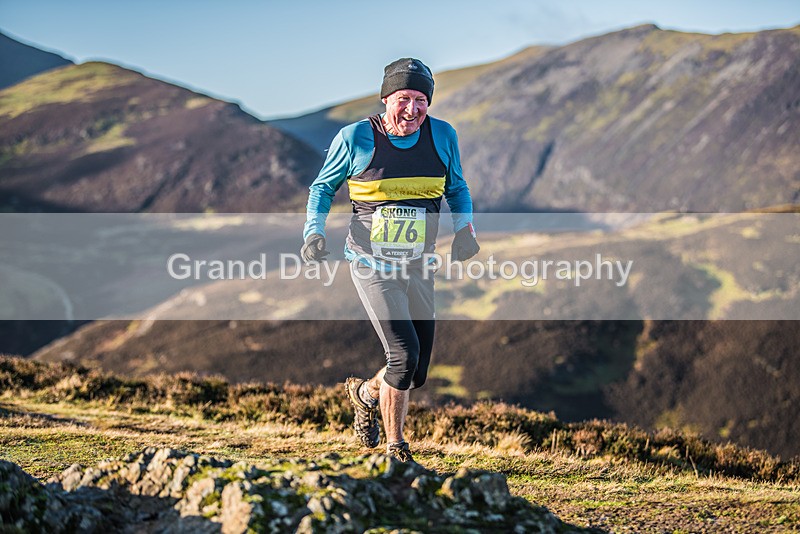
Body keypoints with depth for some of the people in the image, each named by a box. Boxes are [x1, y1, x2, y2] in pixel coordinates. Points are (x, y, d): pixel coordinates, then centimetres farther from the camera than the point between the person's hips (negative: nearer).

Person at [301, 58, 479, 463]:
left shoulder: (442, 136, 0)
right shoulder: (355, 138, -8)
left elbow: (457, 188, 17)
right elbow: (323, 187, 7)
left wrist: (464, 227, 3)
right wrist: (314, 232, -7)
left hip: (418, 269, 4)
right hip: (371, 266, -4)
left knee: (417, 373, 8)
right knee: (404, 353, -18)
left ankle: (365, 393, 42)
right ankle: (396, 451, 1)